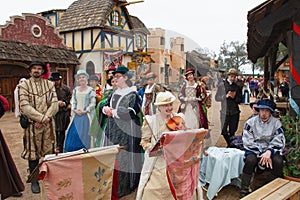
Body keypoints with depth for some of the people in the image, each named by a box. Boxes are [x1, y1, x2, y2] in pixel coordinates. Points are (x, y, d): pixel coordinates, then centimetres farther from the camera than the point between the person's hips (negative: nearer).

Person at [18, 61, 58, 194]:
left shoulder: (49, 84, 8)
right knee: (33, 154, 5)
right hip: (32, 125, -2)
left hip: (48, 124, 3)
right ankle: (34, 181, 18)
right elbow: (25, 106, -10)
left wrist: (46, 118, -13)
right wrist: (41, 118, -16)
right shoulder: (24, 85, 0)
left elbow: (54, 103, 0)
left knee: (49, 151, 9)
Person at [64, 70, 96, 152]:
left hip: (87, 115, -3)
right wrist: (75, 110, -5)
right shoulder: (75, 90, 14)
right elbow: (73, 102, 13)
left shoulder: (91, 90, 2)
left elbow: (93, 103, -2)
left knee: (85, 135, -6)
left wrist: (85, 111, -12)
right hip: (76, 115, 3)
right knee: (74, 134, -2)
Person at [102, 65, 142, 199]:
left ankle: (124, 188, 10)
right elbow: (106, 105, 20)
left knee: (123, 158, -3)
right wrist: (106, 108, -4)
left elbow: (131, 112, -18)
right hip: (113, 130, 7)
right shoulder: (114, 92, 14)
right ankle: (113, 187, 20)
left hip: (126, 131, -7)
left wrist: (113, 111, -11)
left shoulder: (132, 94, -8)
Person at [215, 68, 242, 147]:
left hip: (234, 112, 1)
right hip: (225, 111, -1)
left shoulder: (237, 86, 6)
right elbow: (216, 98, 0)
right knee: (224, 131, -2)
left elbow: (239, 100, 10)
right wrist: (226, 96, -14)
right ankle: (229, 144, 23)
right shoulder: (222, 85, 2)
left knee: (232, 131, 6)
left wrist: (234, 97, -10)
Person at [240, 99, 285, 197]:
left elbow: (279, 141, -4)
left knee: (278, 161, -28)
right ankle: (244, 190, -19)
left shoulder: (276, 123, 1)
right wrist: (261, 154, -16)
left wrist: (269, 152, -21)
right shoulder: (251, 122, -2)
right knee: (250, 160, -31)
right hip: (254, 150, -1)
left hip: (271, 150, 1)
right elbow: (248, 142, -7)